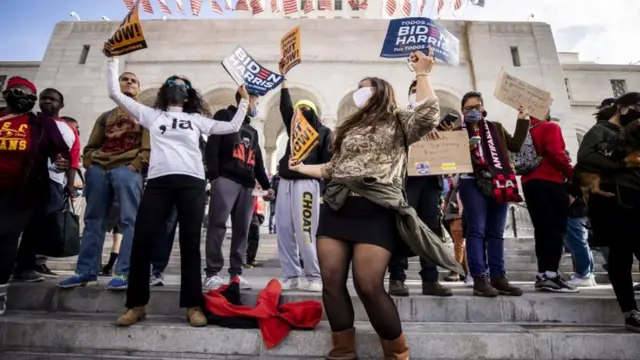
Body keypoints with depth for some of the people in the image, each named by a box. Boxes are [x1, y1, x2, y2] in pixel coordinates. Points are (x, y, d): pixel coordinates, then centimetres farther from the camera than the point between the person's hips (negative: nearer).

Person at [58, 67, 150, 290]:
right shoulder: (105, 116, 28)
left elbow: (148, 146, 1)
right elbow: (91, 146, 22)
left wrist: (135, 165, -13)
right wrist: (90, 164, 3)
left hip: (127, 170, -5)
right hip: (98, 170, 5)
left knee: (130, 220, -12)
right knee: (94, 221, 2)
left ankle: (124, 273, -14)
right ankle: (86, 271, 7)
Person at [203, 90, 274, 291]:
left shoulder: (252, 131, 30)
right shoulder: (225, 116, 10)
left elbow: (258, 161, 28)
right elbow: (212, 147, -3)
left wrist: (266, 184, 21)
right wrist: (214, 176, -14)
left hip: (247, 185, 6)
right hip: (226, 179, -6)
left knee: (242, 230, 2)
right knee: (218, 225, -9)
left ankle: (236, 273, 7)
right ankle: (212, 273, -3)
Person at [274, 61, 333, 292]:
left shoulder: (323, 132, 8)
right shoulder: (293, 128, 22)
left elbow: (329, 160, -2)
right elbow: (285, 107, 13)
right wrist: (282, 77, 13)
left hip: (306, 183, -6)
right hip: (285, 183, 6)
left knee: (305, 232, -9)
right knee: (284, 231, 3)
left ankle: (315, 277, 3)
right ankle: (291, 276, 11)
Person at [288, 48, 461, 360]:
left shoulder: (398, 123, 10)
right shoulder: (350, 128, 28)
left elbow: (429, 116, -10)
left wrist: (422, 74, -5)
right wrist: (302, 168, 28)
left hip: (376, 210, -6)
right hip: (336, 207, 6)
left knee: (368, 286, -12)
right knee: (331, 281, 0)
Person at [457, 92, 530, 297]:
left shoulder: (496, 127, 21)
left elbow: (515, 146, 18)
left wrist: (522, 121, 16)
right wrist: (465, 148, -18)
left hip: (498, 184, 5)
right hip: (473, 183, -4)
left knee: (496, 233, 7)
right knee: (476, 231, -7)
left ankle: (498, 277, 13)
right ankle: (479, 279, -6)